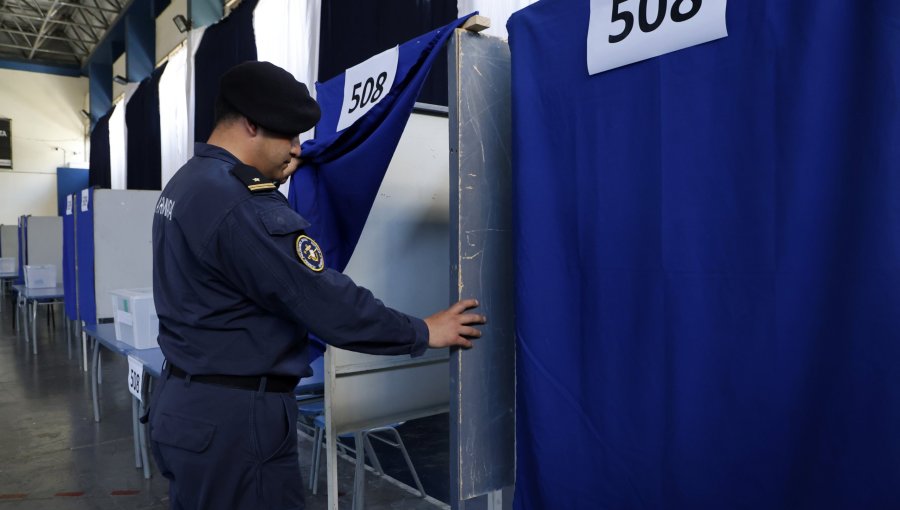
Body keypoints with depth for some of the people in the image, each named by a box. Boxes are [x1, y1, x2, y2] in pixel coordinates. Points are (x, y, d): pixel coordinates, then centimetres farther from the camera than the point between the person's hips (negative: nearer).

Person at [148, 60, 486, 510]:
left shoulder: (188, 182, 8)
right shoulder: (237, 204, -24)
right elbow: (326, 302, -23)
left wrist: (272, 182, 9)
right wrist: (423, 333, -13)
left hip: (185, 402, 10)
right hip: (232, 416, -10)